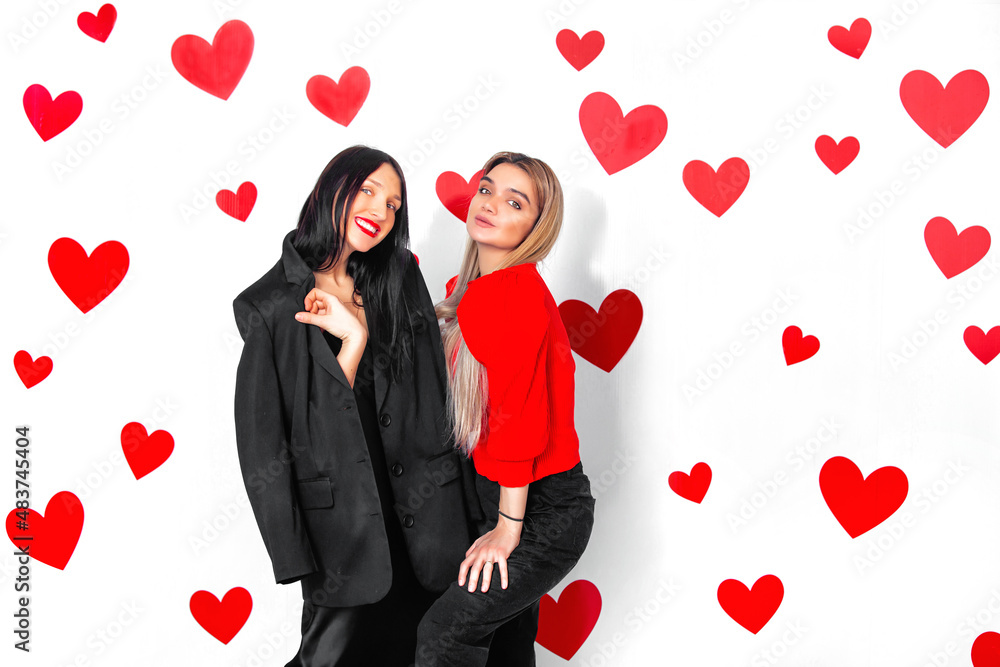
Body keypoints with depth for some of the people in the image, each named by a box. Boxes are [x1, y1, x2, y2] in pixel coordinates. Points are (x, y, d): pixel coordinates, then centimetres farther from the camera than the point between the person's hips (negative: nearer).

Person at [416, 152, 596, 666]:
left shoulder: (516, 290, -22)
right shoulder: (468, 289, 6)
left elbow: (519, 416, -22)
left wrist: (508, 529, -17)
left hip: (546, 509, -9)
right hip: (500, 497, 9)